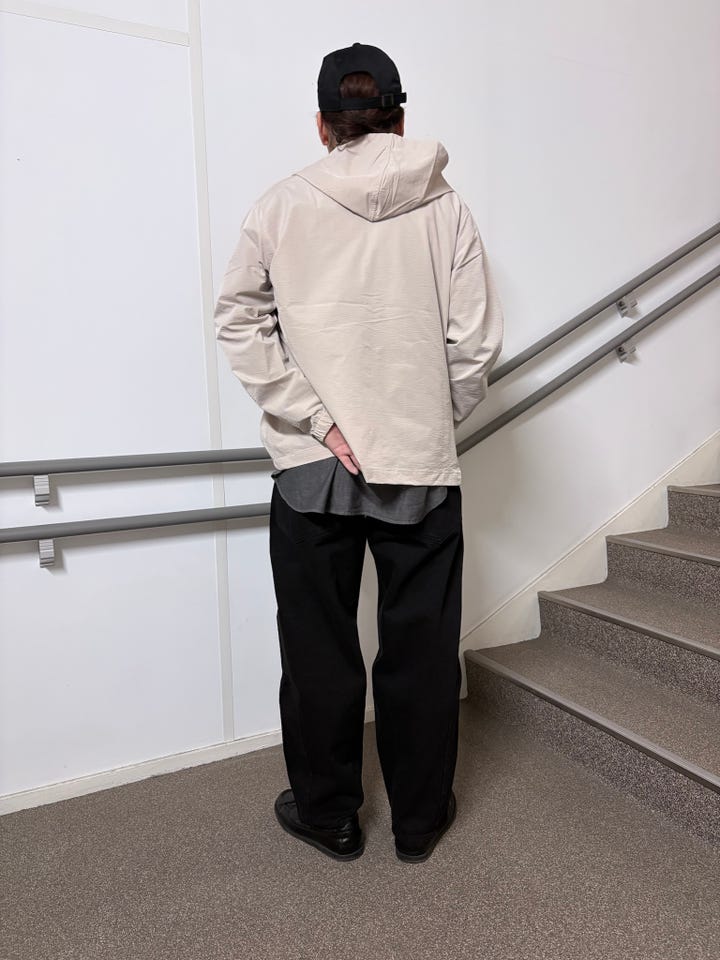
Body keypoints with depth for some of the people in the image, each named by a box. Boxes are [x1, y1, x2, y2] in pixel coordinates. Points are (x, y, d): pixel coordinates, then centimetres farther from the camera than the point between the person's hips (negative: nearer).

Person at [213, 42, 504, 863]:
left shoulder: (281, 207, 1)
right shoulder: (445, 208, 1)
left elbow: (239, 321, -6)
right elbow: (477, 341, -3)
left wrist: (317, 421, -7)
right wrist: (432, 425, 9)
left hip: (312, 469, 0)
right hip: (422, 468, 1)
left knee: (320, 650, 13)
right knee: (421, 651, 13)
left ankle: (328, 815, 31)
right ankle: (419, 818, 30)